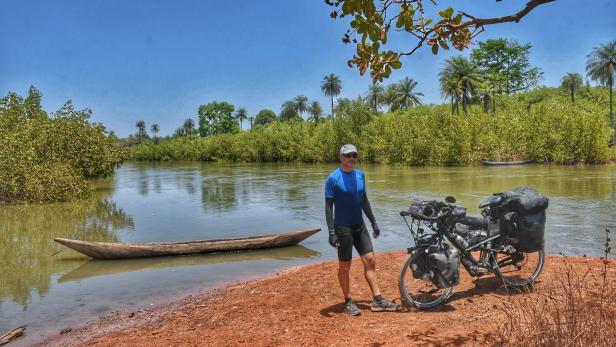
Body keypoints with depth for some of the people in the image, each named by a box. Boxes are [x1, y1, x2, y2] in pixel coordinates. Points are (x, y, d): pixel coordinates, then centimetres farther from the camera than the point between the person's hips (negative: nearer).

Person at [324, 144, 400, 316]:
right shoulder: (333, 178, -12)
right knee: (345, 266, 4)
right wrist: (331, 232, -18)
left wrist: (374, 222, 14)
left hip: (360, 226, 6)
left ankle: (378, 301, 13)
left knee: (370, 261, 5)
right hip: (343, 228, -6)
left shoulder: (360, 175, 6)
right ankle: (348, 302, 18)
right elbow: (328, 206, -12)